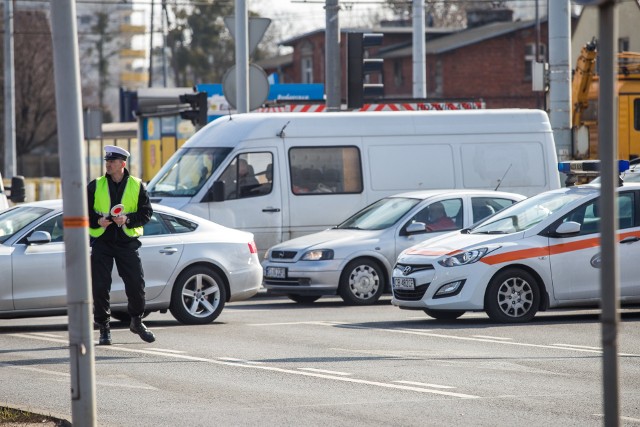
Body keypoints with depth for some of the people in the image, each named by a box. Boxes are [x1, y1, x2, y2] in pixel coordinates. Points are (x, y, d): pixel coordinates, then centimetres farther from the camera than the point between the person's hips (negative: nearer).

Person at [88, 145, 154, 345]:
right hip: (101, 241, 0)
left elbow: (146, 212, 1)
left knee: (136, 284, 0)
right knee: (100, 287, -4)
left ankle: (137, 321, 22)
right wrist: (97, 221, -13)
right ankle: (104, 328, 7)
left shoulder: (137, 186, 3)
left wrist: (128, 219, -16)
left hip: (127, 242, 0)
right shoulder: (95, 186, 4)